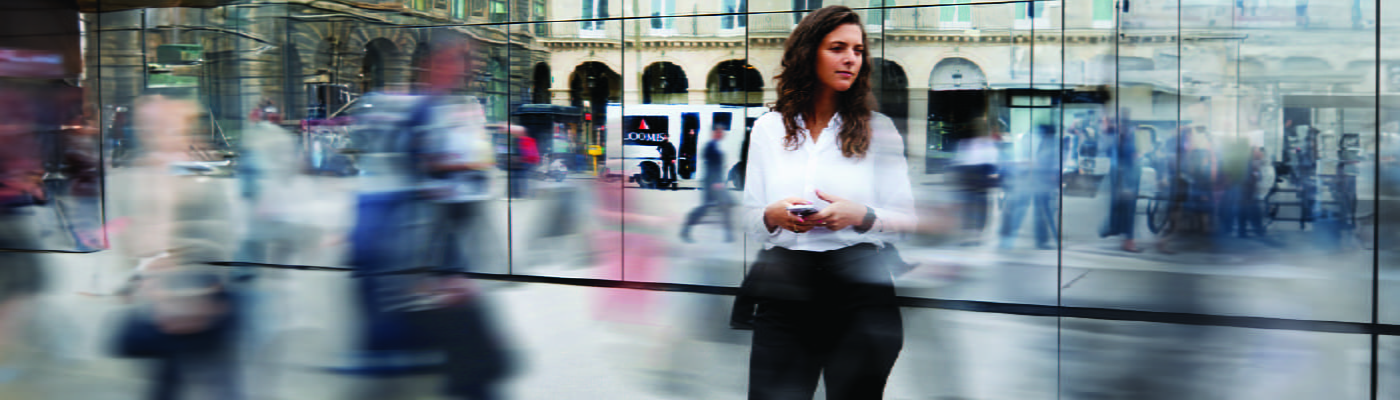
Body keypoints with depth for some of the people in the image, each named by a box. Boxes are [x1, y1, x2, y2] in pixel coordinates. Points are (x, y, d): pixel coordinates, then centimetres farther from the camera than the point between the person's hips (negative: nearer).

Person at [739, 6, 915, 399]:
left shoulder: (878, 129, 6)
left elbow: (906, 219, 4)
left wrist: (860, 216, -15)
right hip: (783, 290, 1)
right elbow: (748, 219, 11)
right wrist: (774, 215, -11)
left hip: (857, 289, 0)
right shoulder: (768, 129, 10)